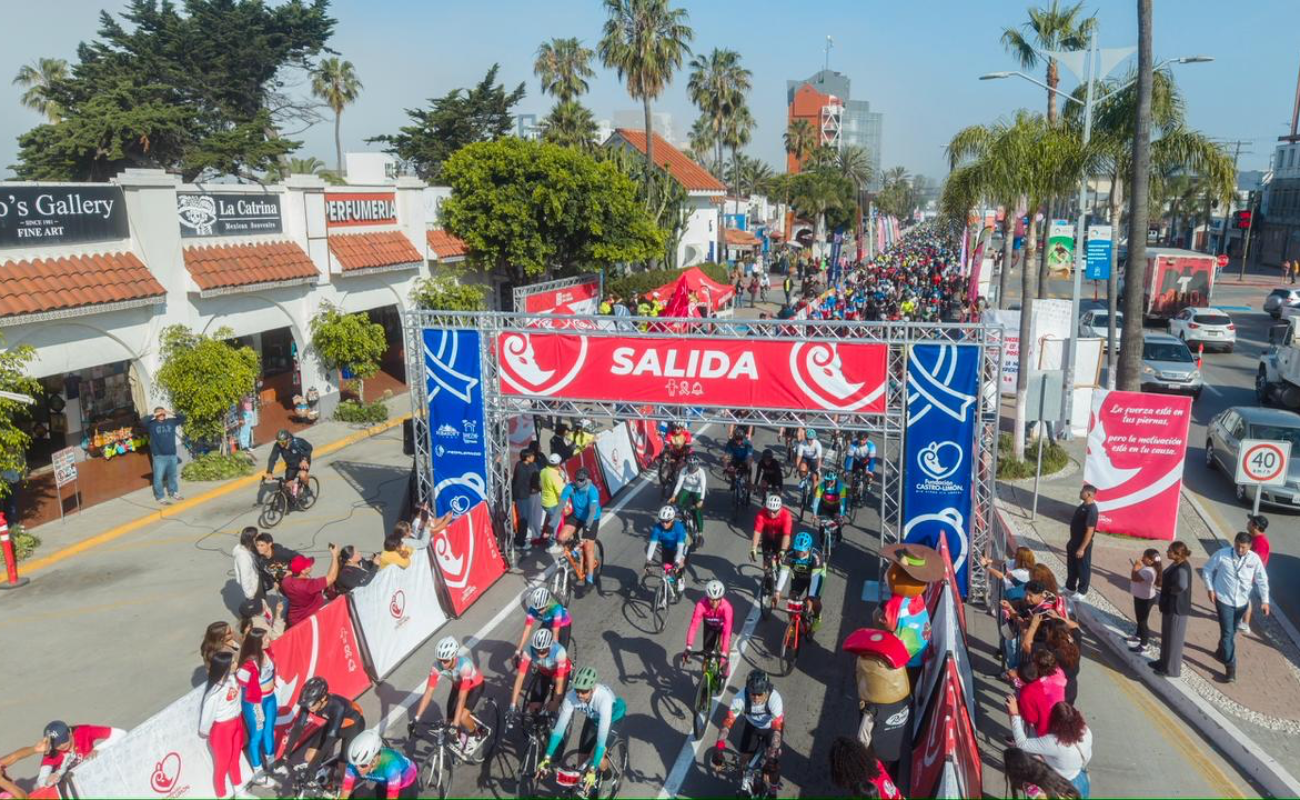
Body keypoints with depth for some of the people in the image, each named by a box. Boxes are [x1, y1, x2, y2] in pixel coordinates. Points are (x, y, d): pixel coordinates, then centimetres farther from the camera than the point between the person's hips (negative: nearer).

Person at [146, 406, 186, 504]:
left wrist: (170, 413, -4)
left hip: (172, 455, 4)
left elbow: (183, 417, 6)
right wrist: (154, 415, -16)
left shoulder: (171, 421, 7)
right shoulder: (152, 424, -3)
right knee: (158, 478, -1)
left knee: (173, 475, 18)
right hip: (159, 456, -4)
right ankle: (160, 497, 8)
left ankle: (173, 493, 33)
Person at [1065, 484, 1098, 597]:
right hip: (1074, 541, 9)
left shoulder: (1091, 510, -25)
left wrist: (1082, 548, -23)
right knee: (1071, 566, 20)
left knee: (1083, 568, 7)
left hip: (1083, 544, -9)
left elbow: (1089, 531, -25)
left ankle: (1082, 591, 22)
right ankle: (1070, 587, 36)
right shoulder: (1083, 505, 6)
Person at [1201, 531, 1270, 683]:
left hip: (1242, 602, 3)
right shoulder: (1222, 555, -16)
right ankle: (1230, 667, 2)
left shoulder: (1254, 559, -10)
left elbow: (1262, 580, -1)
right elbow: (1207, 570, -3)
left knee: (1231, 632, 19)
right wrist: (1210, 589, -8)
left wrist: (1265, 600, -4)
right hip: (1224, 600, -3)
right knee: (1228, 633, -6)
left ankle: (1221, 652, 44)